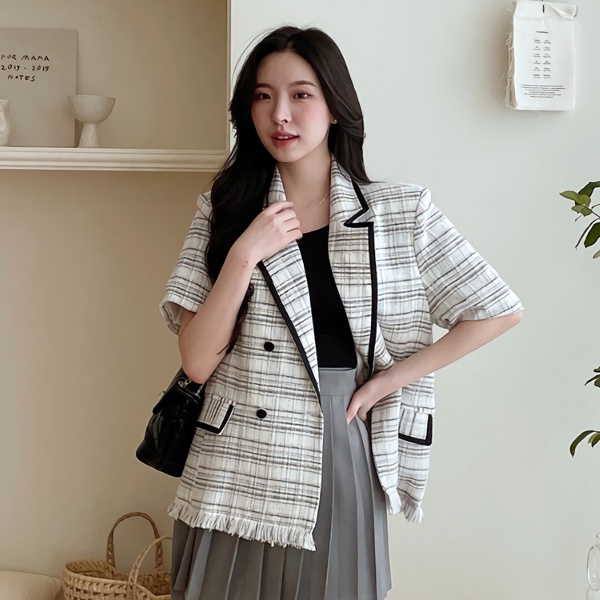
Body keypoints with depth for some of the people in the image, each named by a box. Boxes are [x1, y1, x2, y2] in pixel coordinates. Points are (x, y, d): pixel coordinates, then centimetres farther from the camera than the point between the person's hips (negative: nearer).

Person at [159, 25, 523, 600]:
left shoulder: (401, 213, -1)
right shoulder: (223, 213, 2)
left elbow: (499, 310, -1)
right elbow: (198, 361, -4)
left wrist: (389, 379, -5)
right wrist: (245, 255, -15)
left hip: (339, 460, 0)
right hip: (235, 473, 1)